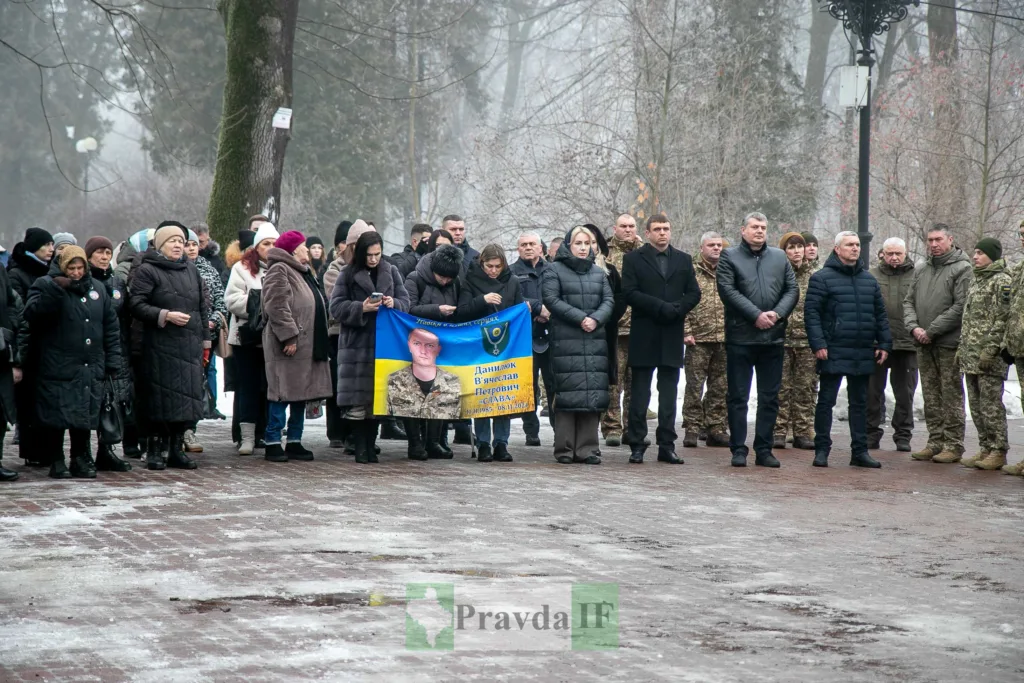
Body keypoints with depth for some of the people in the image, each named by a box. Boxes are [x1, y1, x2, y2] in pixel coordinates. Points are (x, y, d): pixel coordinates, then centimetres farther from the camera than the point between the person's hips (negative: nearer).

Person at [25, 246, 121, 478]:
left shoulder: (97, 291, 14)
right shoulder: (46, 285, -1)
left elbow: (111, 328, 16)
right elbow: (32, 313, -18)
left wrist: (112, 362, 10)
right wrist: (55, 289, -26)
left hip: (91, 369, 4)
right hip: (57, 369, -4)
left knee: (85, 415, 6)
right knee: (56, 415, -3)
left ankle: (80, 458, 19)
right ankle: (56, 460, 8)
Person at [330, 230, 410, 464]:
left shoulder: (391, 272, 9)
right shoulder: (348, 275, 1)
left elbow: (406, 302, 10)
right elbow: (336, 307, -3)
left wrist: (393, 303, -12)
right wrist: (361, 308, -16)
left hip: (384, 344, 3)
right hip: (356, 344, -3)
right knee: (357, 400, -5)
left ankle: (370, 447, 13)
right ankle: (360, 448, 0)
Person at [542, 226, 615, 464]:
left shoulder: (598, 272, 18)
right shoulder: (554, 271, 4)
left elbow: (609, 300, 10)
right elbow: (551, 299, -7)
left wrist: (595, 319, -9)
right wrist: (580, 318, -14)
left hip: (595, 340, 4)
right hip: (565, 340, -4)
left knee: (593, 391, 0)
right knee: (567, 391, -7)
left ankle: (588, 448, 3)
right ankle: (565, 449, -4)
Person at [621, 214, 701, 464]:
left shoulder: (683, 260, 14)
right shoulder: (634, 259, 3)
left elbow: (694, 293, 8)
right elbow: (629, 293, -8)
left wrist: (676, 309, -11)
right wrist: (661, 307, -16)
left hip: (672, 336, 3)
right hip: (643, 336, -3)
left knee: (669, 394, 4)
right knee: (640, 394, 0)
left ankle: (667, 446, 6)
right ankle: (637, 446, 3)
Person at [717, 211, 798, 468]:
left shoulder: (780, 257, 13)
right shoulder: (729, 257, 1)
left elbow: (792, 290, 8)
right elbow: (728, 291, -10)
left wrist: (778, 313, -10)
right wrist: (756, 315, -17)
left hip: (773, 338, 4)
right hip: (740, 338, -4)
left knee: (769, 398, 7)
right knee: (738, 396, 1)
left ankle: (764, 449, 13)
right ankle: (738, 449, 6)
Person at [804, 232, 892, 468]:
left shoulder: (869, 280, 15)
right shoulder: (822, 278, -4)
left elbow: (880, 314, 17)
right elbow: (811, 312, -9)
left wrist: (884, 343, 9)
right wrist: (818, 343, -17)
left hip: (863, 354, 5)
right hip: (834, 352, -5)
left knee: (860, 403, 10)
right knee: (826, 401, 0)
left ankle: (860, 451, 15)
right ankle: (822, 449, 6)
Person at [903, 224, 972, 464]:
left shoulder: (962, 268, -6)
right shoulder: (921, 270, 15)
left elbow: (961, 306, -14)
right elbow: (909, 302, 15)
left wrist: (932, 331, -14)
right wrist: (914, 327, -4)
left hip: (949, 344, -7)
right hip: (924, 345, 7)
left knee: (951, 395, -3)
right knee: (931, 396, 10)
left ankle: (954, 445, 1)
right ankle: (936, 441, 17)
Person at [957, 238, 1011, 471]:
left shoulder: (1002, 281, -9)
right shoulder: (975, 280, 19)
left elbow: (1003, 319, -15)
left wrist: (990, 349, -20)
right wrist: (962, 347, 18)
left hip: (990, 356, -9)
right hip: (970, 356, 9)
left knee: (991, 404, -7)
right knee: (976, 405, 11)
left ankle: (998, 451, -1)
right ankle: (985, 449, 18)